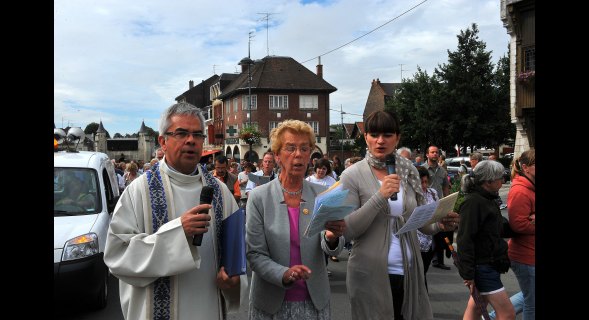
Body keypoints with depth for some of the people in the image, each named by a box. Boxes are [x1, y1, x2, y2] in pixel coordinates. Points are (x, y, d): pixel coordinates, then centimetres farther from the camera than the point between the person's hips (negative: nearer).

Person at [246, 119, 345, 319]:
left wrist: (332, 238, -33)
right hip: (271, 302, -1)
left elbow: (331, 249, -11)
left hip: (315, 301, 2)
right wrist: (284, 275, -25)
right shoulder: (259, 197, -8)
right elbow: (255, 254, -9)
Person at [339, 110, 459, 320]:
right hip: (371, 274, -4)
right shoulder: (353, 175, -7)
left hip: (410, 272, 4)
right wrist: (380, 197, -22)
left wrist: (440, 224, -11)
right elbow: (347, 231, -14)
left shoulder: (409, 172, 5)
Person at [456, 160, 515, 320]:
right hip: (481, 266, -9)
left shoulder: (487, 199, 12)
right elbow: (465, 239, -23)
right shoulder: (473, 202, -19)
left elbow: (501, 228, 16)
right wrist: (468, 273, -23)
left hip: (490, 263, 9)